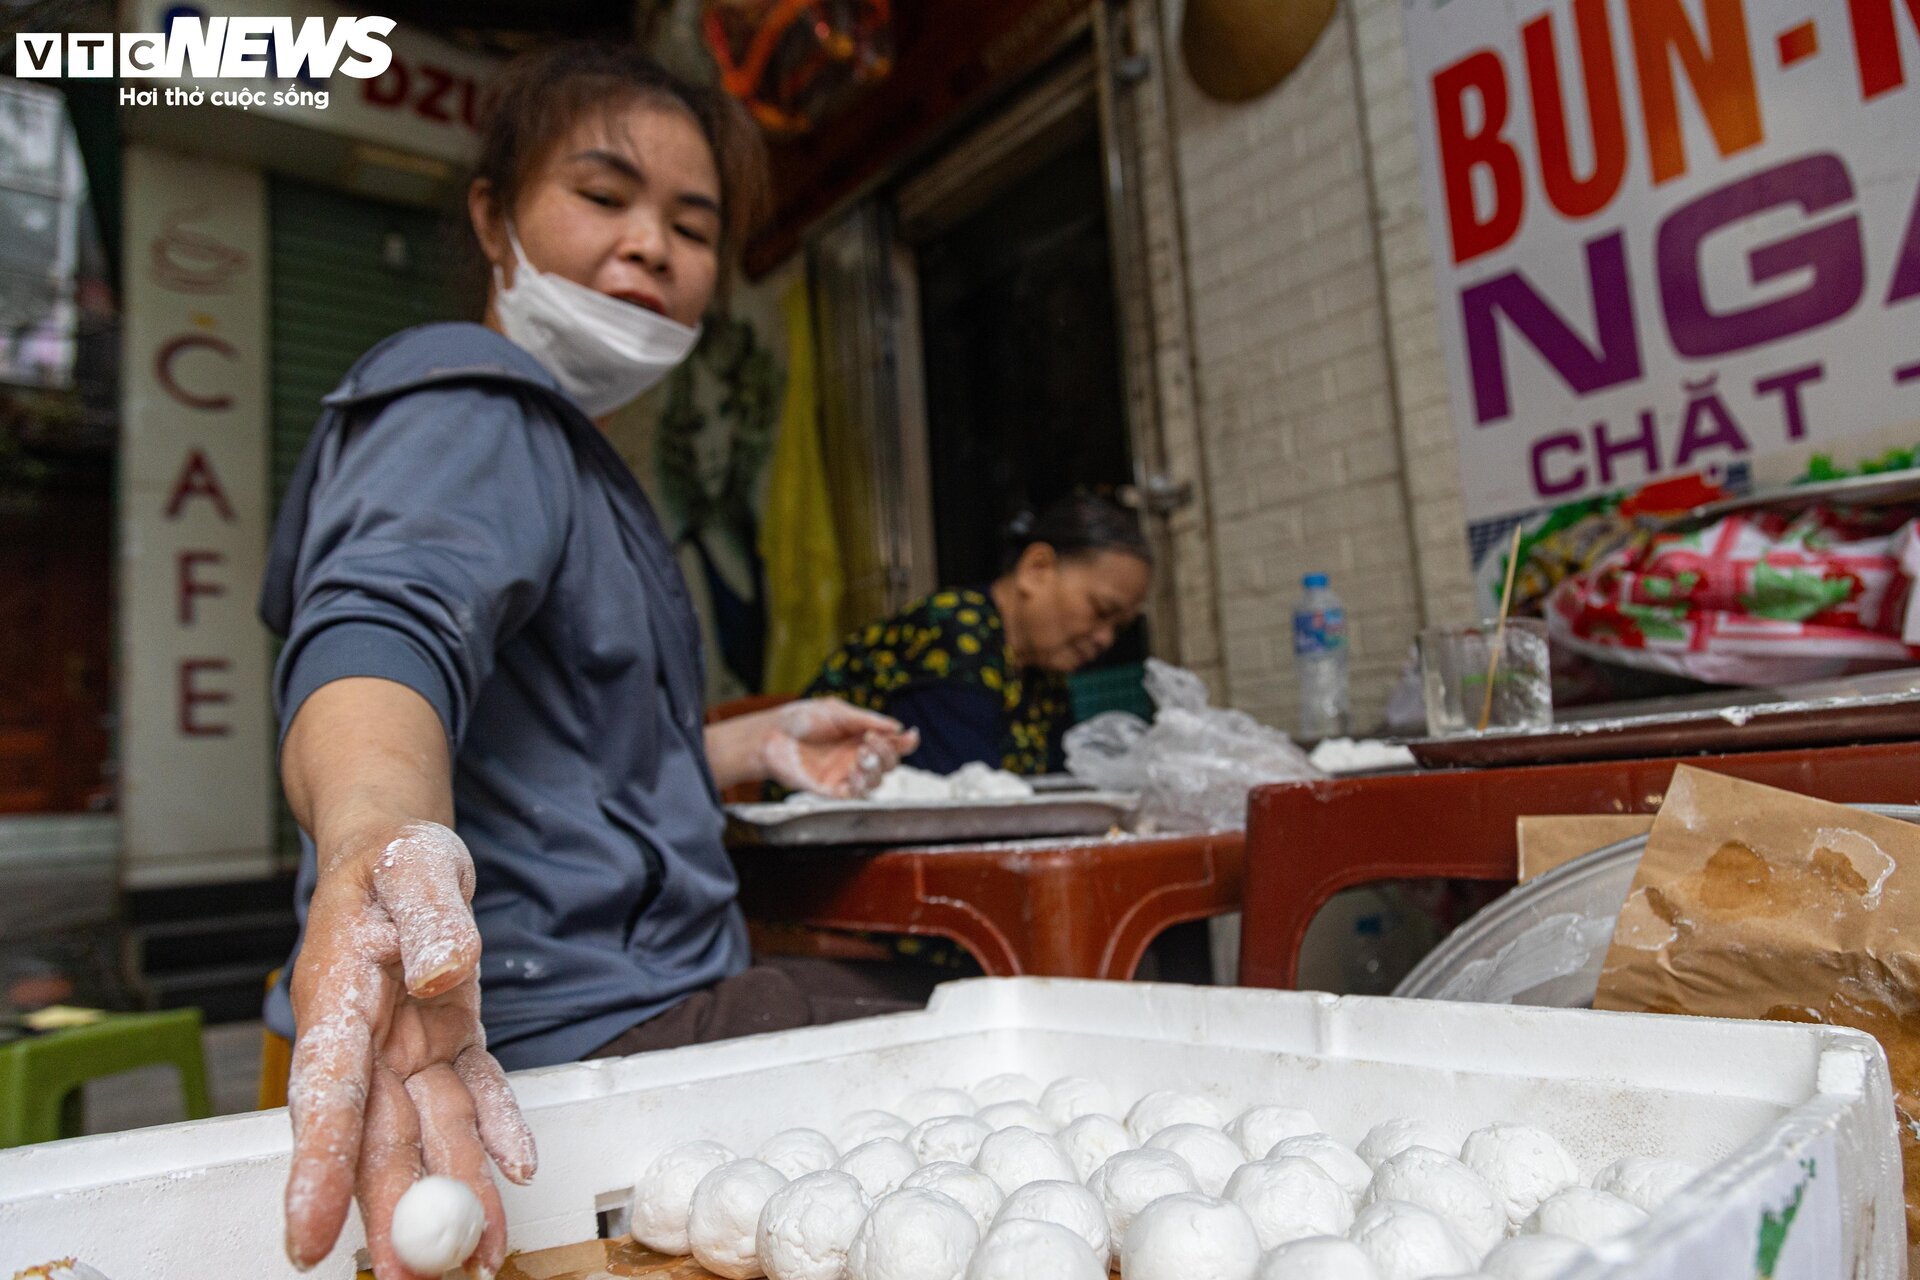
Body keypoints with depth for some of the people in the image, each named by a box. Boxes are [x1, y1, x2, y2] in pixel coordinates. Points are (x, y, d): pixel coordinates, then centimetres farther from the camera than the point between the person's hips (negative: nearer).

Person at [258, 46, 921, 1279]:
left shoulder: (565, 447, 20)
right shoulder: (469, 410, -11)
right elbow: (386, 623, -33)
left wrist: (759, 744, 22)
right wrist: (379, 837, -53)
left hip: (638, 993, 10)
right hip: (585, 1032, -10)